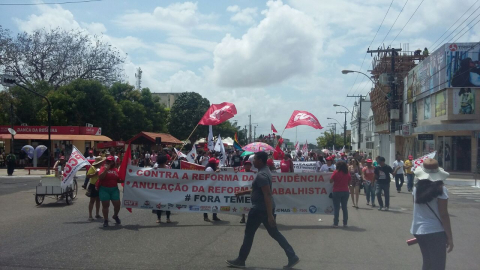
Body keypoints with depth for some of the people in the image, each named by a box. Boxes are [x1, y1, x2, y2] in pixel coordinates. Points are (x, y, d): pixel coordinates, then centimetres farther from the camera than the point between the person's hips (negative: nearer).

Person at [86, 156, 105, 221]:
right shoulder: (92, 168, -12)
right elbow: (88, 176, -19)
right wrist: (95, 174, -28)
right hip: (93, 186, -7)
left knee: (98, 200, 14)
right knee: (92, 201, -4)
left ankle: (97, 214, 23)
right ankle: (90, 216, -2)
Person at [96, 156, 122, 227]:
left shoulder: (116, 170, 9)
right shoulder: (103, 168, -1)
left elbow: (118, 180, 16)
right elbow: (100, 177, -17)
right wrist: (106, 169, -19)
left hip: (114, 189, 3)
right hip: (104, 189, -3)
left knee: (117, 204, 3)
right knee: (105, 205, 1)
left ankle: (115, 216, 31)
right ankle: (105, 220, 14)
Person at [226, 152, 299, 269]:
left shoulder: (261, 175, -20)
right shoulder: (265, 171, 12)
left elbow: (267, 195, -25)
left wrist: (270, 215, -27)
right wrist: (244, 192, 26)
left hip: (260, 209, -10)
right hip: (266, 208, 10)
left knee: (249, 234, 5)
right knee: (275, 233, 12)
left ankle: (240, 260, 17)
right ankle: (292, 257, 8)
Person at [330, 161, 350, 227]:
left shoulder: (336, 172, -10)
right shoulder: (348, 173, 1)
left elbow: (331, 181, -10)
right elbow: (349, 181, 7)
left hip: (337, 191, -3)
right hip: (345, 191, 3)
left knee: (336, 208, 1)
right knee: (344, 207, 11)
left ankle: (335, 223, -1)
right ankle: (345, 223, 14)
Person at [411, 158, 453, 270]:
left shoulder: (417, 188, 0)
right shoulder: (441, 189, -15)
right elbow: (443, 215, -14)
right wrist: (450, 237, -8)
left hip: (419, 230, 6)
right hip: (436, 231, -6)